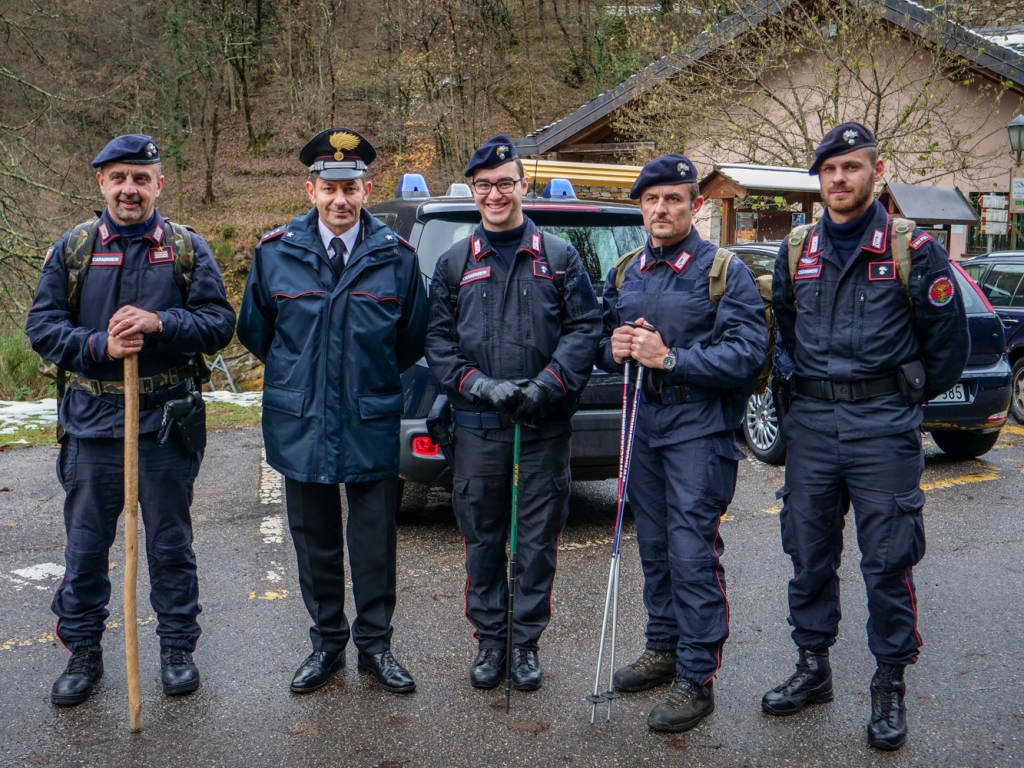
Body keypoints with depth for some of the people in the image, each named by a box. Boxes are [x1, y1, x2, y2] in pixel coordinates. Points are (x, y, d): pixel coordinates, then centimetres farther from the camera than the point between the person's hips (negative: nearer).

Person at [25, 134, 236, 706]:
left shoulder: (188, 249, 2)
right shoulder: (73, 249, 5)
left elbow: (220, 323, -2)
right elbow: (42, 326, 2)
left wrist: (161, 323, -19)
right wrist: (99, 346, -15)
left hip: (166, 420, -1)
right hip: (92, 422, 1)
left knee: (170, 541, 9)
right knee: (86, 543, 9)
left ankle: (178, 648, 24)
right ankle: (83, 652, 25)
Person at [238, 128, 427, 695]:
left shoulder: (396, 256, -2)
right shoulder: (275, 253, 0)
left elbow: (414, 336, 10)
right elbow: (253, 330, 13)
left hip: (373, 425, -1)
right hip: (302, 424, 1)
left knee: (375, 542, 6)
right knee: (314, 541, 12)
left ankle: (375, 645, 22)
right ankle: (327, 642, 27)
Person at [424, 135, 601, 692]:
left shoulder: (559, 258, 6)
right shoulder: (454, 263, 9)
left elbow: (584, 328, 1)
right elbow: (437, 338, 5)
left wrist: (547, 384, -14)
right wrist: (478, 384, -11)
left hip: (545, 425, -1)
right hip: (478, 425, 1)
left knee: (538, 540, 5)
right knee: (482, 537, 8)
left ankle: (527, 641, 20)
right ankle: (489, 640, 23)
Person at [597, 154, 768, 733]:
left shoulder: (724, 271, -6)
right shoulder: (625, 274, 13)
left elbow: (749, 352, -15)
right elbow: (602, 341, 22)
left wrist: (670, 358, -21)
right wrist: (614, 349, -3)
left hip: (699, 430, -6)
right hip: (643, 426, 6)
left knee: (693, 554, -7)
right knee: (655, 548, 15)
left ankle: (697, 679, 2)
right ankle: (664, 649, 30)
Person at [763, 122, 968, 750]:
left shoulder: (913, 250, -3)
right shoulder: (797, 253, 9)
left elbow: (948, 339, 3)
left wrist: (906, 397, 8)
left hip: (883, 426, -4)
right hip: (811, 423, 4)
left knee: (888, 561, 1)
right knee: (809, 554, 10)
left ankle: (891, 686, 15)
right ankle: (813, 669, 25)